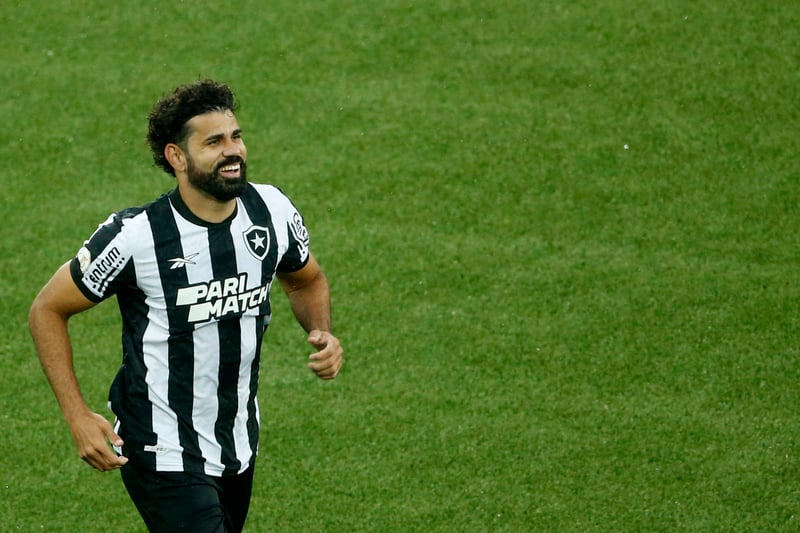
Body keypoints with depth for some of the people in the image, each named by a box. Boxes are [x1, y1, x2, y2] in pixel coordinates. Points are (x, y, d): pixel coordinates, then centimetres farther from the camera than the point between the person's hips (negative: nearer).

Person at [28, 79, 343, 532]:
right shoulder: (135, 236, -20)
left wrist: (321, 332, -6)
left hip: (240, 443, 6)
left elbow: (306, 281, 16)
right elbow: (48, 309, -8)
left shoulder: (273, 210, -5)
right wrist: (78, 417, -15)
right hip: (166, 456, -6)